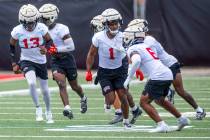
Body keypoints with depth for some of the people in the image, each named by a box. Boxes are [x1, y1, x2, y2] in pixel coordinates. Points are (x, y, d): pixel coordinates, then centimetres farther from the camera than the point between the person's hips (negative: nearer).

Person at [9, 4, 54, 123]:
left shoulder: (41, 28, -17)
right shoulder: (17, 31, -16)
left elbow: (50, 41, -2)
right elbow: (12, 46, 1)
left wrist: (46, 48, -25)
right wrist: (14, 63, -2)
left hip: (41, 61, 1)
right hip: (26, 61, -1)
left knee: (45, 90, 10)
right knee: (32, 83, -28)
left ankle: (48, 112, 35)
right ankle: (38, 108, -8)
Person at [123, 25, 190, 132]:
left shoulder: (132, 49, -4)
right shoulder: (145, 46, 23)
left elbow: (137, 61, -24)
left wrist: (128, 78, -19)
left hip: (157, 77, -9)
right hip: (168, 74, 9)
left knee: (144, 102, -1)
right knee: (159, 100, 30)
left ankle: (161, 125, -14)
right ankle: (182, 119, 33)